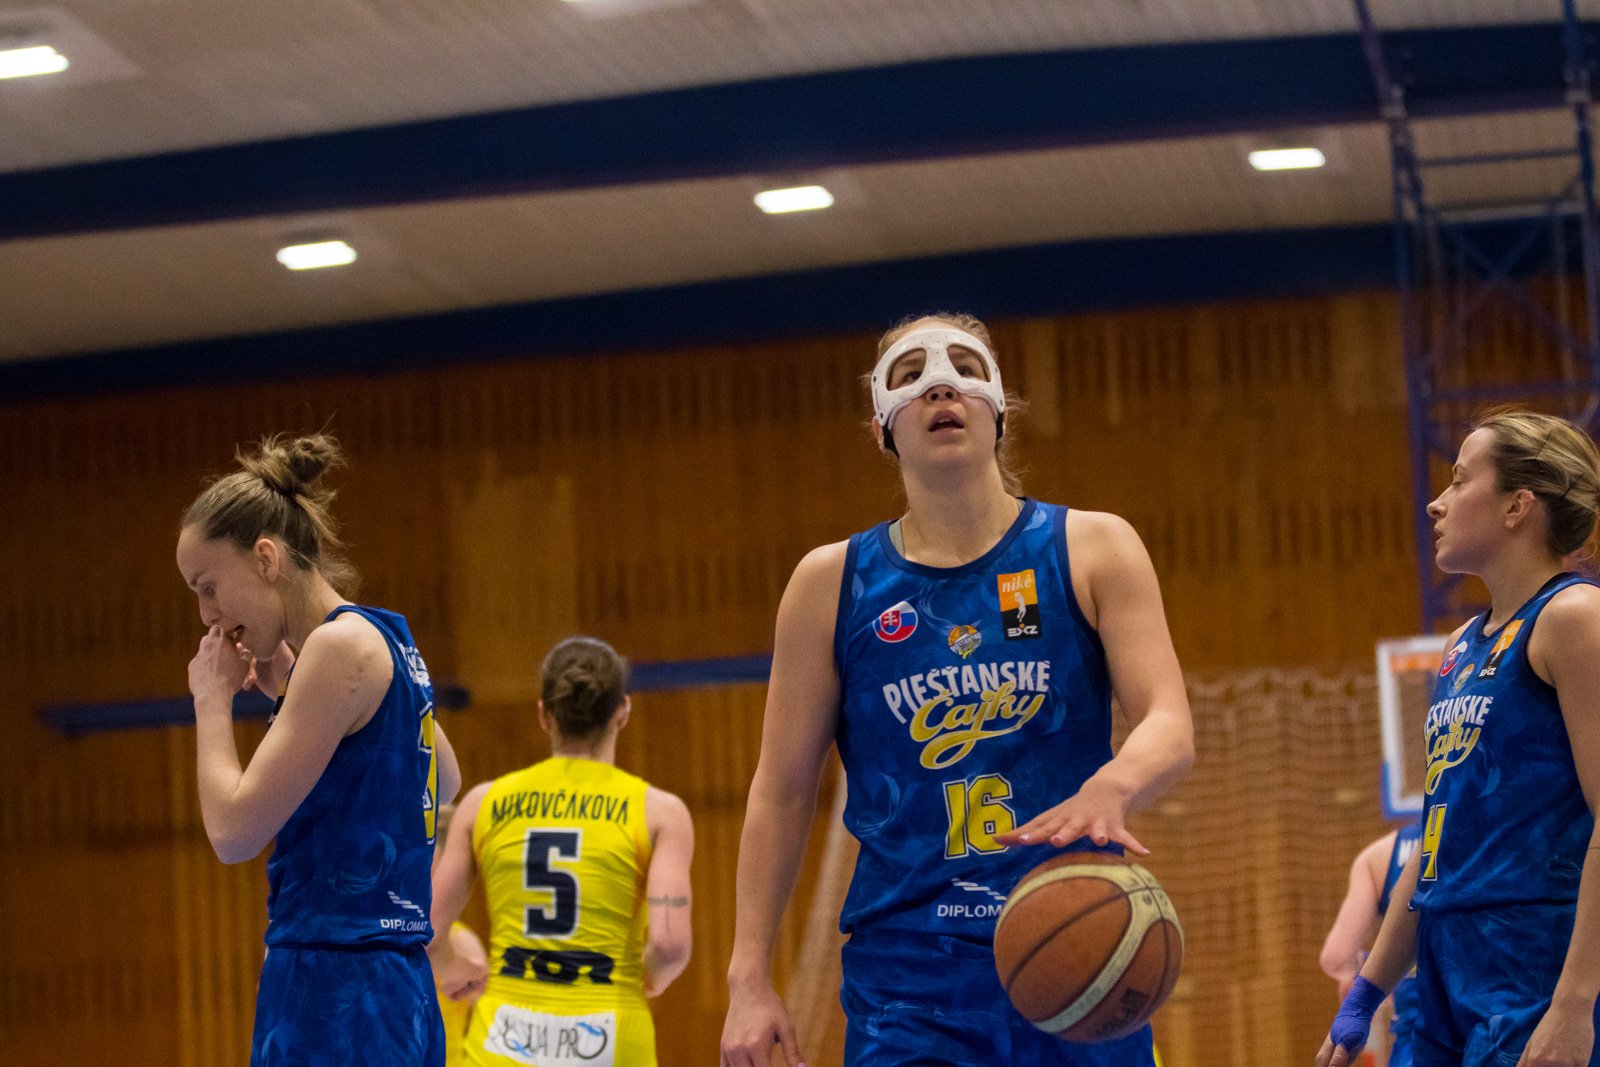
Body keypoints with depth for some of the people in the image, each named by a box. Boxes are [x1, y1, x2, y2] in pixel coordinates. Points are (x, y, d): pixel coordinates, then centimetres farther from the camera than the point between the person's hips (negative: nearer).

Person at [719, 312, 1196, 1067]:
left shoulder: (1093, 551, 4)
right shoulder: (833, 584, 6)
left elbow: (1171, 726, -8)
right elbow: (782, 792, 7)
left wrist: (1109, 790, -32)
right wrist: (749, 979, 0)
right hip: (909, 978, -1)